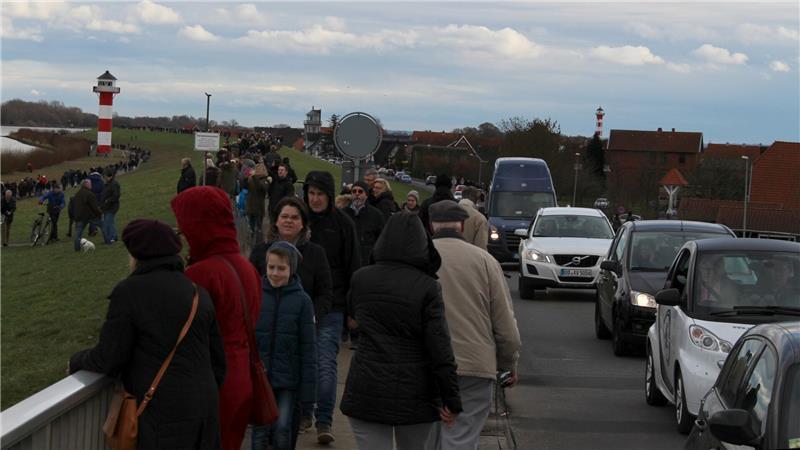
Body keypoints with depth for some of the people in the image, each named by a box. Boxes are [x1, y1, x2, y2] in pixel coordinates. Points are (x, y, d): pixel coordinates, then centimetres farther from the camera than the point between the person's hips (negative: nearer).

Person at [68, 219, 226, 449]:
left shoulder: (129, 291, -10)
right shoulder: (198, 294, 10)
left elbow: (109, 359, -8)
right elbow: (218, 360, 14)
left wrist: (77, 361, 12)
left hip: (162, 415, -6)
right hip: (205, 411, 6)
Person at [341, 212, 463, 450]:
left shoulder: (360, 279, -1)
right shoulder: (427, 287, -10)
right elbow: (441, 348, -12)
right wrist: (451, 399, -7)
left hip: (366, 392, 1)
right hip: (415, 395, -1)